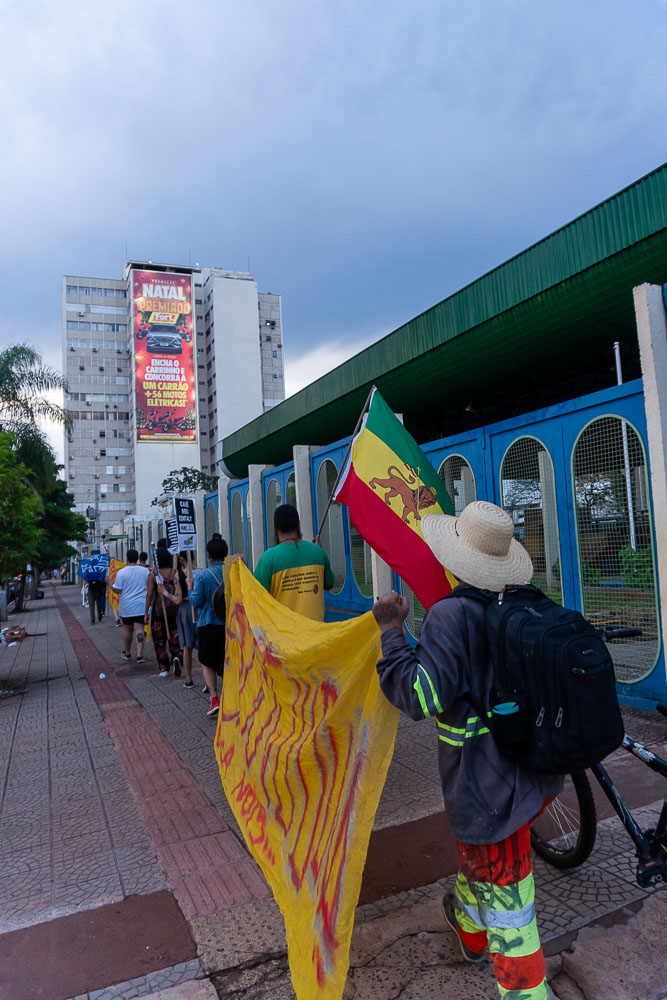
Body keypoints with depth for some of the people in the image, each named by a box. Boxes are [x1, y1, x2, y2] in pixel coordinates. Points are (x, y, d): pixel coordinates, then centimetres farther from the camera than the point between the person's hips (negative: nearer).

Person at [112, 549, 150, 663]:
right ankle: (140, 655, -10)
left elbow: (117, 590, -9)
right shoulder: (145, 571, -2)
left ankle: (127, 653, 30)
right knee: (139, 629, -1)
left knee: (127, 629, 14)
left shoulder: (121, 572, -8)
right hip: (141, 605, 0)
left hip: (126, 606, 0)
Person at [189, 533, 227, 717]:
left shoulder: (202, 575, -10)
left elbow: (196, 602, -7)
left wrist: (190, 588, 9)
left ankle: (214, 699, 3)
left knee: (207, 663, 14)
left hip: (208, 625, -2)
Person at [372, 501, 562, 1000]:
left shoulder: (450, 615, -25)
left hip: (491, 790, -9)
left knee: (507, 904, 8)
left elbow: (421, 696, -28)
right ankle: (470, 929, 60)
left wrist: (392, 629, -20)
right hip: (536, 772, 9)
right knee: (477, 853, 34)